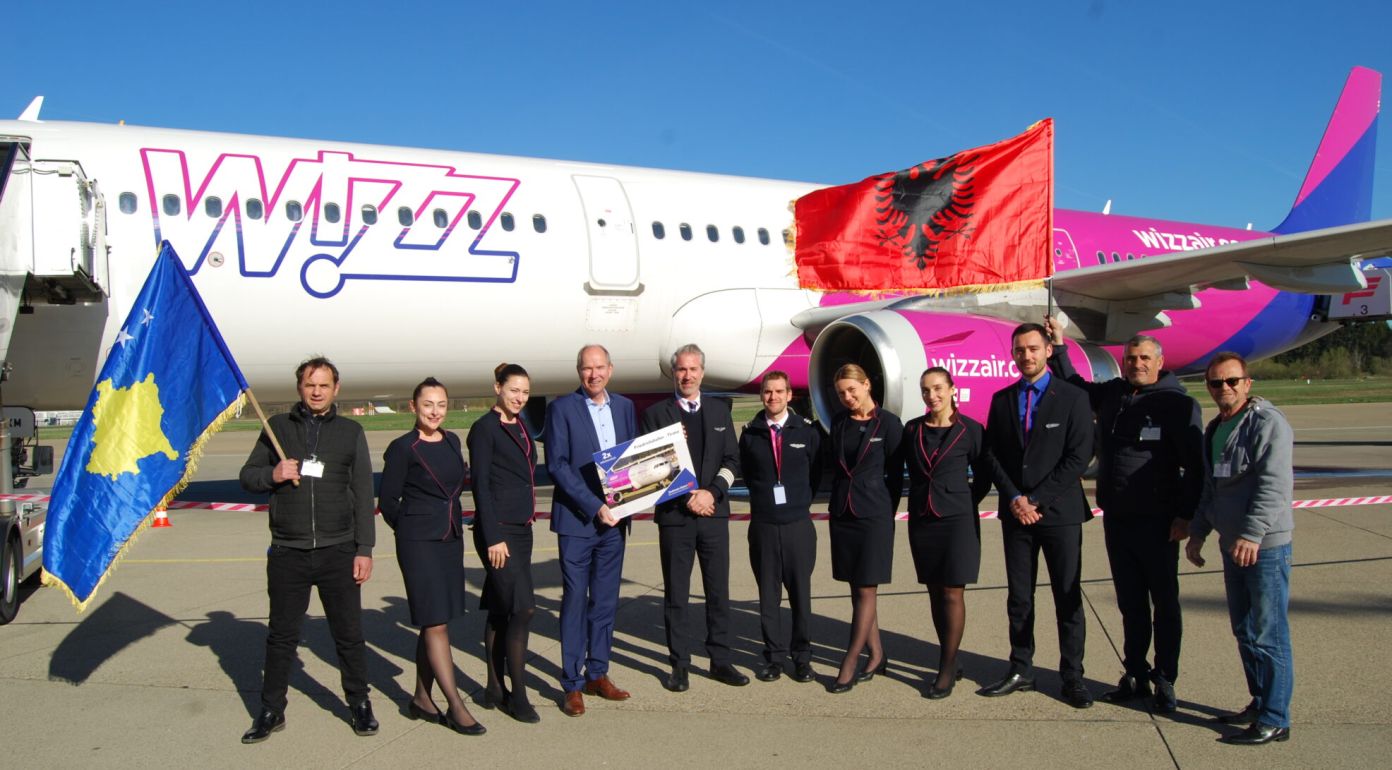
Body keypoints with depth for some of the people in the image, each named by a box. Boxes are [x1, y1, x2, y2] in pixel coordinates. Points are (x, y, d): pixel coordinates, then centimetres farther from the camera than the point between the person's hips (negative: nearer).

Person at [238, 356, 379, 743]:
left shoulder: (350, 432, 5)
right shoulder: (277, 427, 7)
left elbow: (363, 494, 3)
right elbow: (247, 476, 11)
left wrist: (365, 549, -2)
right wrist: (273, 474, -12)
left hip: (338, 551, -1)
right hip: (287, 552, 1)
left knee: (349, 633, 6)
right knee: (281, 635, 10)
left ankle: (360, 704, 20)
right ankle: (271, 711, 24)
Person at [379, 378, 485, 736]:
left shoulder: (452, 441, 9)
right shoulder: (403, 448, -9)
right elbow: (387, 500, -4)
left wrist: (450, 524, 15)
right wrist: (411, 530, 6)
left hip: (451, 540, 6)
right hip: (419, 544, -6)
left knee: (433, 623, 11)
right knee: (436, 624, -5)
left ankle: (421, 699, 22)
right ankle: (455, 706, -1)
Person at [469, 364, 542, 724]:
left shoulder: (520, 427, 14)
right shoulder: (484, 428, -9)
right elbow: (481, 485, -13)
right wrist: (493, 537, -17)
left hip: (521, 529, 8)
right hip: (498, 530, -8)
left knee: (500, 610, 12)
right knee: (523, 608, -11)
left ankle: (495, 690, 19)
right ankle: (517, 695, -1)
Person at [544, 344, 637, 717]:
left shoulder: (624, 406, 10)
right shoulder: (561, 408, -5)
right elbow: (557, 465, -11)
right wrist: (593, 506, -17)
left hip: (614, 519, 5)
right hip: (576, 520, -4)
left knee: (605, 601, 10)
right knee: (575, 601, 1)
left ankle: (597, 674, 22)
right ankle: (572, 684, 9)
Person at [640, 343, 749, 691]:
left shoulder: (719, 410, 11)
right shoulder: (656, 413, 1)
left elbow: (731, 459, 7)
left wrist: (711, 492, -9)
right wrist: (686, 499, -10)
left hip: (714, 513, 3)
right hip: (674, 515, -2)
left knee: (718, 590, 7)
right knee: (676, 594, 4)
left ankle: (720, 660, 17)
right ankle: (679, 665, 13)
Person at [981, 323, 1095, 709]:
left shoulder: (1072, 397, -2)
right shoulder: (1002, 400, 9)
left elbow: (1079, 457, -9)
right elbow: (992, 456, 7)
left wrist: (1037, 500, -12)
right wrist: (1014, 499, -7)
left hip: (1060, 513, -3)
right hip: (1016, 513, 3)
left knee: (1068, 598, 3)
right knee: (1018, 598, 9)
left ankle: (1072, 677, 12)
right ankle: (1020, 671, 19)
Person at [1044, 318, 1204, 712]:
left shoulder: (1178, 403, -9)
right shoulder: (1111, 394, 8)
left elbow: (1194, 465, -11)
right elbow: (1074, 386, 28)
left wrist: (1186, 514, -15)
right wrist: (1059, 347, 19)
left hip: (1157, 521, -5)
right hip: (1116, 518, 6)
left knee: (1164, 602, 6)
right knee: (1130, 603, 14)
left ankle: (1165, 681, 16)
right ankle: (1135, 676, 24)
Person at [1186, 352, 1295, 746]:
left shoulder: (1268, 423, -12)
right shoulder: (1215, 429, 15)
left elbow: (1274, 484, -21)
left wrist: (1253, 534, -29)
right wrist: (1198, 532, 17)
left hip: (1265, 546, -9)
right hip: (1232, 545, 9)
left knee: (1268, 635, -3)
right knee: (1245, 632, 16)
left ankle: (1274, 720, 4)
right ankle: (1259, 703, 29)